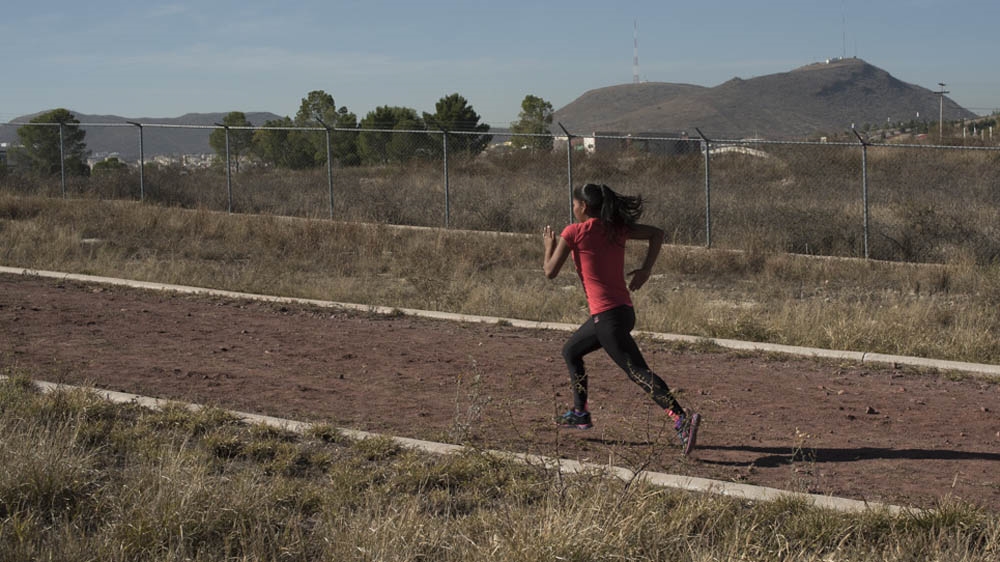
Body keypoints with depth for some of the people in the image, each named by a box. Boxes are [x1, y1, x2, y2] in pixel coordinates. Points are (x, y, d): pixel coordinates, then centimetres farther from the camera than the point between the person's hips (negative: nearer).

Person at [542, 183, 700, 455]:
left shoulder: (574, 232, -6)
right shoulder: (616, 228, 11)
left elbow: (550, 272, -1)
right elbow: (657, 233, 12)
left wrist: (549, 246, 18)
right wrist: (645, 270, 8)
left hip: (607, 315, -8)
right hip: (624, 310, 8)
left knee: (638, 371, -14)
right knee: (571, 351, 26)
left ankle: (682, 419, -27)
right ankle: (580, 413, 33)